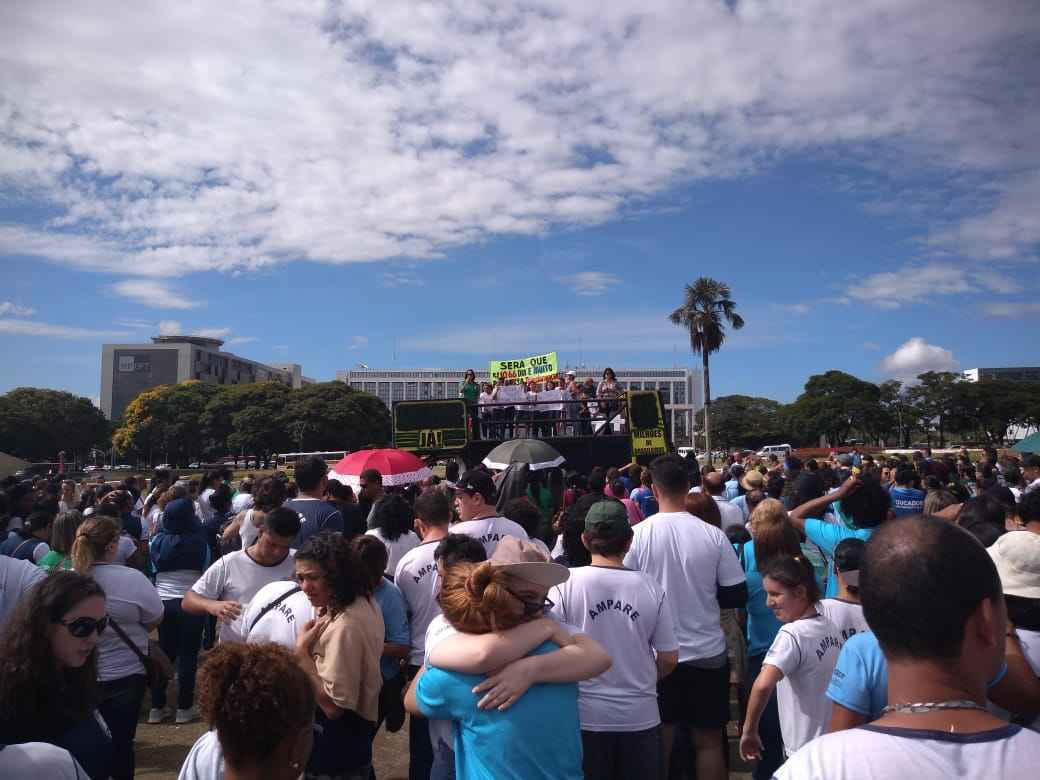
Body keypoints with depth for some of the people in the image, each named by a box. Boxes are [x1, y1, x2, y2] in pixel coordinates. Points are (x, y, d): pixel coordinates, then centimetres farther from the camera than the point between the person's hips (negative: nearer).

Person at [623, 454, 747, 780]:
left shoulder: (638, 534, -12)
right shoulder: (713, 535, -10)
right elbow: (737, 595, -3)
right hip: (708, 654, 1)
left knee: (659, 741, 14)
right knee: (709, 741, 15)